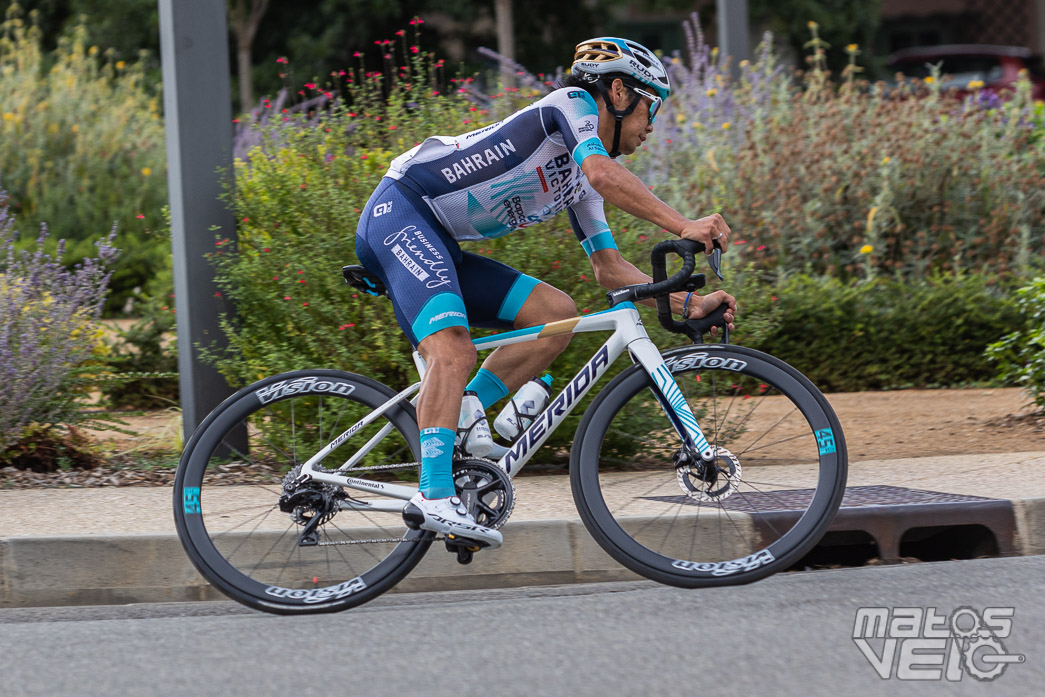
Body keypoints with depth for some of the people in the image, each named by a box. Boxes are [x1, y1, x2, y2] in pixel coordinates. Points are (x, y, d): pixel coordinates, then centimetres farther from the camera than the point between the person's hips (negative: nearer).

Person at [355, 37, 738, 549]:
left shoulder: (577, 181, 22)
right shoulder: (572, 103, -3)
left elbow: (609, 268, 21)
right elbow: (603, 172, -23)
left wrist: (689, 305, 10)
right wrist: (683, 227, -27)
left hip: (441, 248, 10)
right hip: (400, 213, -10)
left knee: (558, 315, 0)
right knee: (454, 352, -28)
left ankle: (463, 413, -2)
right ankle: (435, 497, -36)